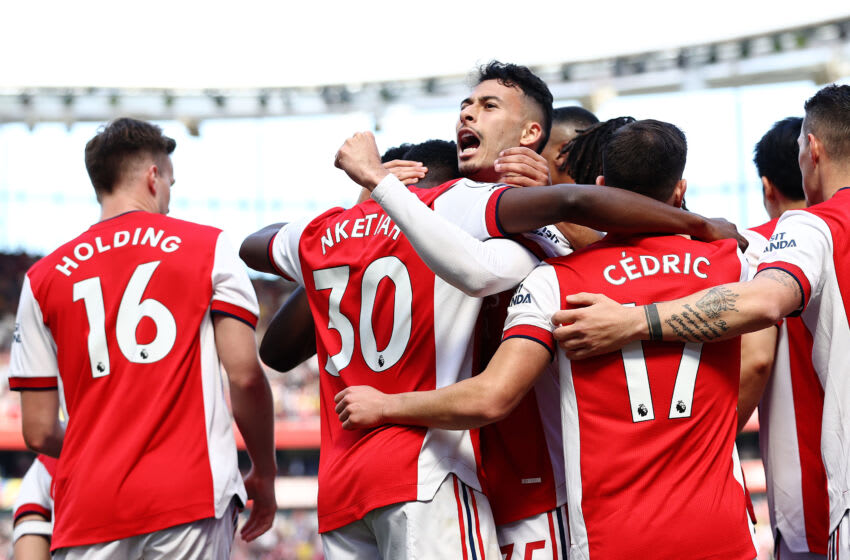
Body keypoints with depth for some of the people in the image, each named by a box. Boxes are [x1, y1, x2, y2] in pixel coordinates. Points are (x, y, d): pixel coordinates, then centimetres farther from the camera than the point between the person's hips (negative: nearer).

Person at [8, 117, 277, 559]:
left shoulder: (43, 278, 12)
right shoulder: (208, 248, 7)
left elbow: (38, 432, 9)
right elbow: (245, 376, -3)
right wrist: (264, 474, 11)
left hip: (87, 508, 2)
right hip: (189, 496, -2)